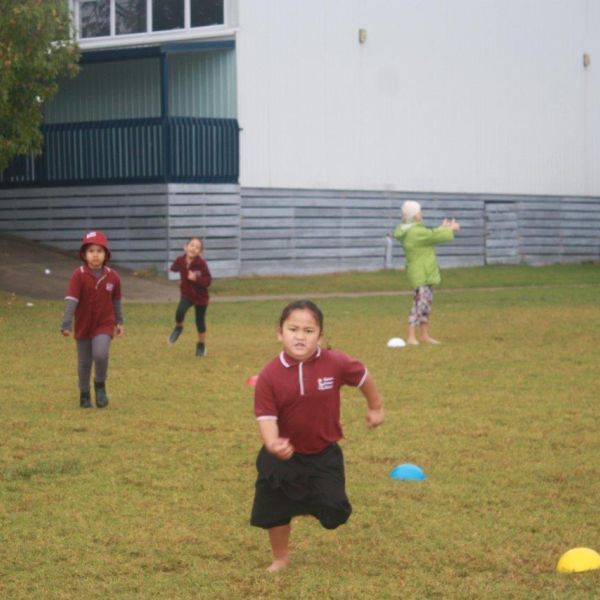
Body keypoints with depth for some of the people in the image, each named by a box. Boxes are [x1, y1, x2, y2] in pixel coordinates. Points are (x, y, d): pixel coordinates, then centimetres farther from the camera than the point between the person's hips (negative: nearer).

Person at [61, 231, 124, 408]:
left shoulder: (112, 276, -4)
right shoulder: (79, 275, -13)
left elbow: (116, 301, 10)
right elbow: (71, 299, -21)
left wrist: (119, 322, 17)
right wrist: (66, 324, -29)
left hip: (105, 324, 0)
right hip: (83, 325, 0)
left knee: (100, 354, -23)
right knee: (84, 363, 10)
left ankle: (100, 385, 4)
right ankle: (84, 394, 31)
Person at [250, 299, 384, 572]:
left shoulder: (335, 364, -17)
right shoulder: (269, 375, -18)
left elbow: (363, 376, 3)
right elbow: (266, 416, -20)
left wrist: (375, 407, 17)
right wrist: (272, 443, -40)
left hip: (324, 454, 0)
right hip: (283, 456, 0)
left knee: (333, 512, -1)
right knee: (275, 511, 6)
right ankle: (280, 558, 33)